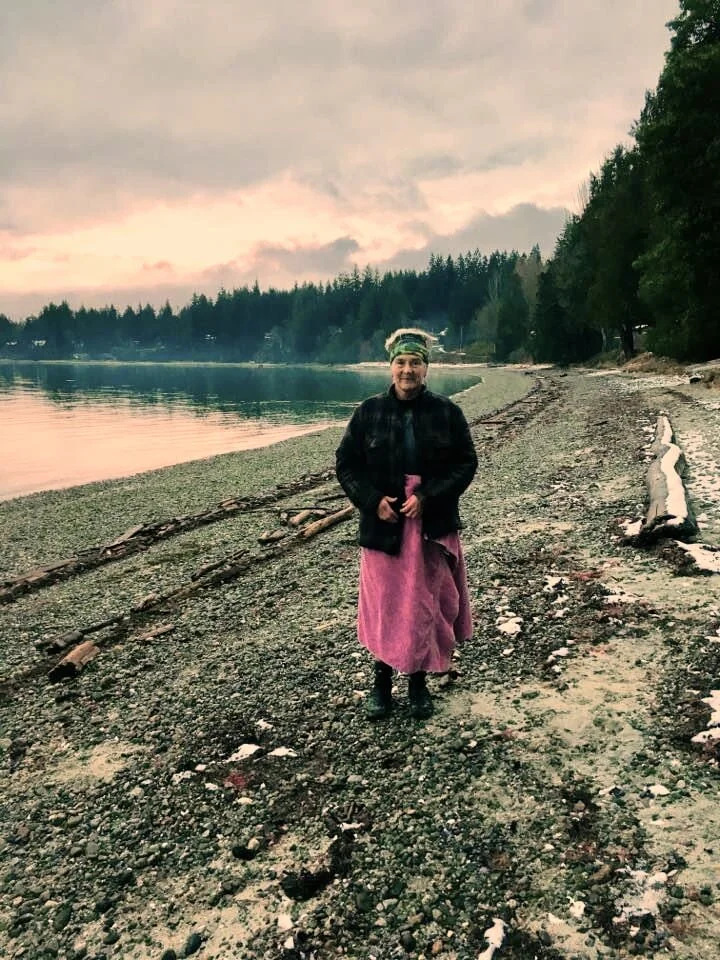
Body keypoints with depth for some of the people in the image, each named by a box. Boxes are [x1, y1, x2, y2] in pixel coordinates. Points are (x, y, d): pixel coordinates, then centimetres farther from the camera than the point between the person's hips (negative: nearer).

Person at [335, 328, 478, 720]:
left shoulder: (447, 412, -1)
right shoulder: (369, 412, 0)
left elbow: (466, 463, -2)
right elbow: (345, 464, 2)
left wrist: (427, 497, -14)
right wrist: (373, 500, -12)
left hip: (432, 526, 0)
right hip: (383, 525, 0)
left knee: (426, 605, 8)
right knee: (384, 605, 6)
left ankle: (418, 681, 26)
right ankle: (382, 681, 24)